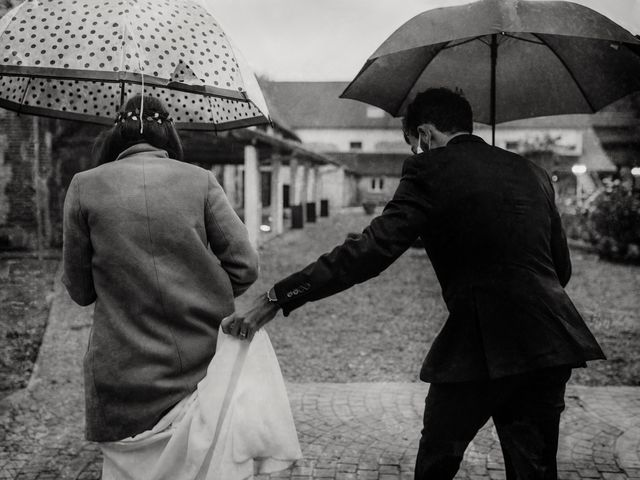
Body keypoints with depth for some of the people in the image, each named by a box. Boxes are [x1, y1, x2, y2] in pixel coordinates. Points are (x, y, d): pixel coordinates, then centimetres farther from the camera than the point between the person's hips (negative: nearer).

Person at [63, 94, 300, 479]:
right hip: (207, 363, 1)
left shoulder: (85, 187, -1)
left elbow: (80, 290, 5)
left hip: (128, 382, 0)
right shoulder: (200, 180, 0)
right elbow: (244, 267, -3)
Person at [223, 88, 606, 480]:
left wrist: (277, 299, -19)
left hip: (481, 345, -5)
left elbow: (373, 249, -18)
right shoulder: (533, 172, 12)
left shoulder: (430, 171, -7)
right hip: (550, 344, 6)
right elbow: (562, 268, 15)